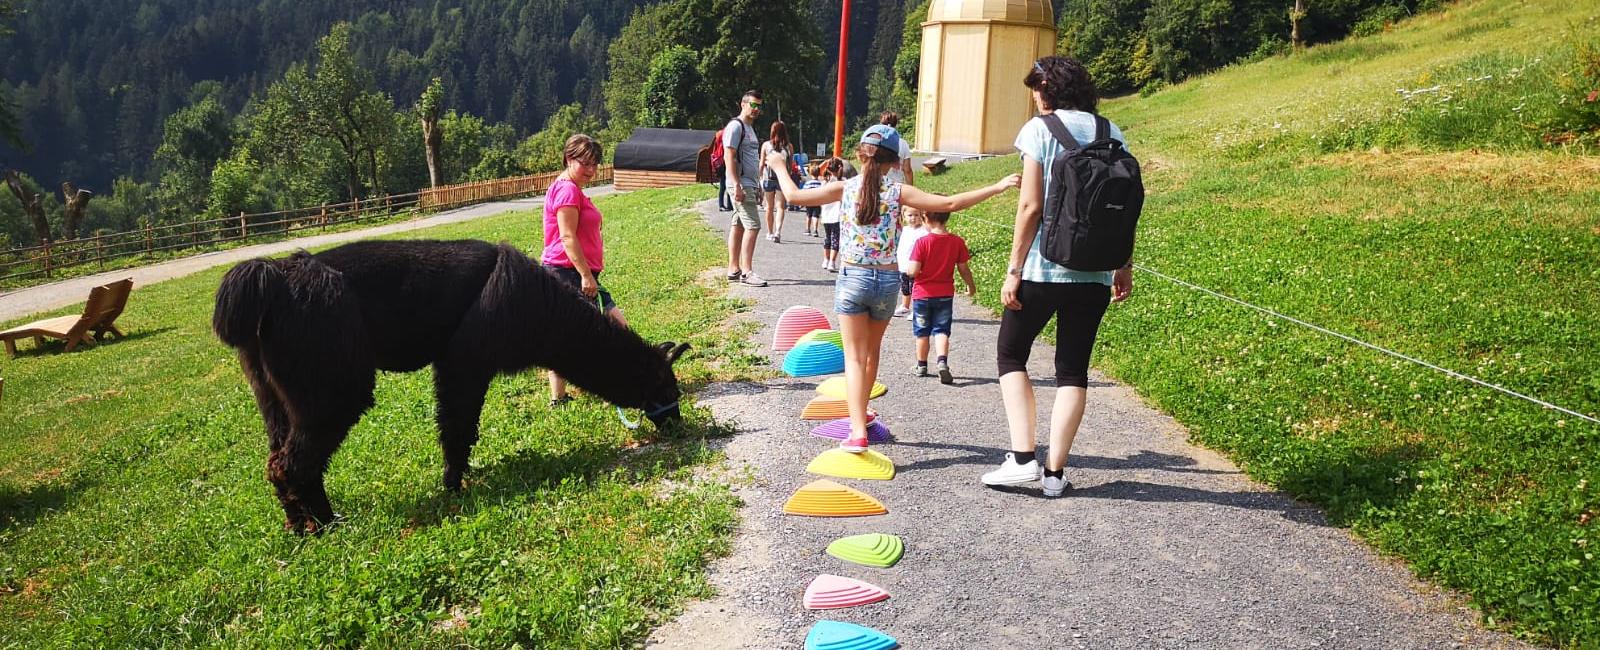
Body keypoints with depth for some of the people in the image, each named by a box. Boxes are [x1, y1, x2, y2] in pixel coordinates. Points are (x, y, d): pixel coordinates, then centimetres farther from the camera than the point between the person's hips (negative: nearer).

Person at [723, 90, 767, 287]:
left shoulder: (750, 127, 21)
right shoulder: (735, 126, -9)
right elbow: (729, 157, -17)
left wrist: (757, 186, 23)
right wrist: (737, 186, -23)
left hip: (749, 183, 10)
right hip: (740, 184, -10)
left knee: (738, 226, 10)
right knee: (753, 226, -13)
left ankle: (733, 270, 14)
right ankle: (747, 271, -12)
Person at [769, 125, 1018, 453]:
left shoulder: (844, 189, -5)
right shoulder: (898, 192, -6)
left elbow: (794, 196, -1)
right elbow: (950, 203, -11)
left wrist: (779, 167, 17)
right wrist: (997, 187, -5)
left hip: (852, 279, -1)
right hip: (887, 280, 1)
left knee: (854, 357, 1)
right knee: (872, 352, 22)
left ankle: (857, 431, -14)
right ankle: (860, 415, 40)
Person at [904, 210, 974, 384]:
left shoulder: (922, 242, -16)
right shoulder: (957, 242, -6)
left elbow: (913, 270, -20)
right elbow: (963, 269, 0)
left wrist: (907, 268, 3)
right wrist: (971, 286, 17)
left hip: (923, 294, -2)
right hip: (945, 294, 2)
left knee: (922, 332, 12)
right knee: (941, 330, 6)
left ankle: (921, 366, 23)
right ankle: (942, 362, -16)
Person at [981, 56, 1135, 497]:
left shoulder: (1040, 130, -5)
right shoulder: (1112, 134, 9)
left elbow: (1031, 206, -12)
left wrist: (1014, 270, -8)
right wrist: (1124, 269, 15)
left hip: (1043, 268, -4)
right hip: (1095, 274, 4)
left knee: (1011, 355, 13)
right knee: (1073, 369, 11)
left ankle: (1022, 458, 2)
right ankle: (1055, 472, 12)